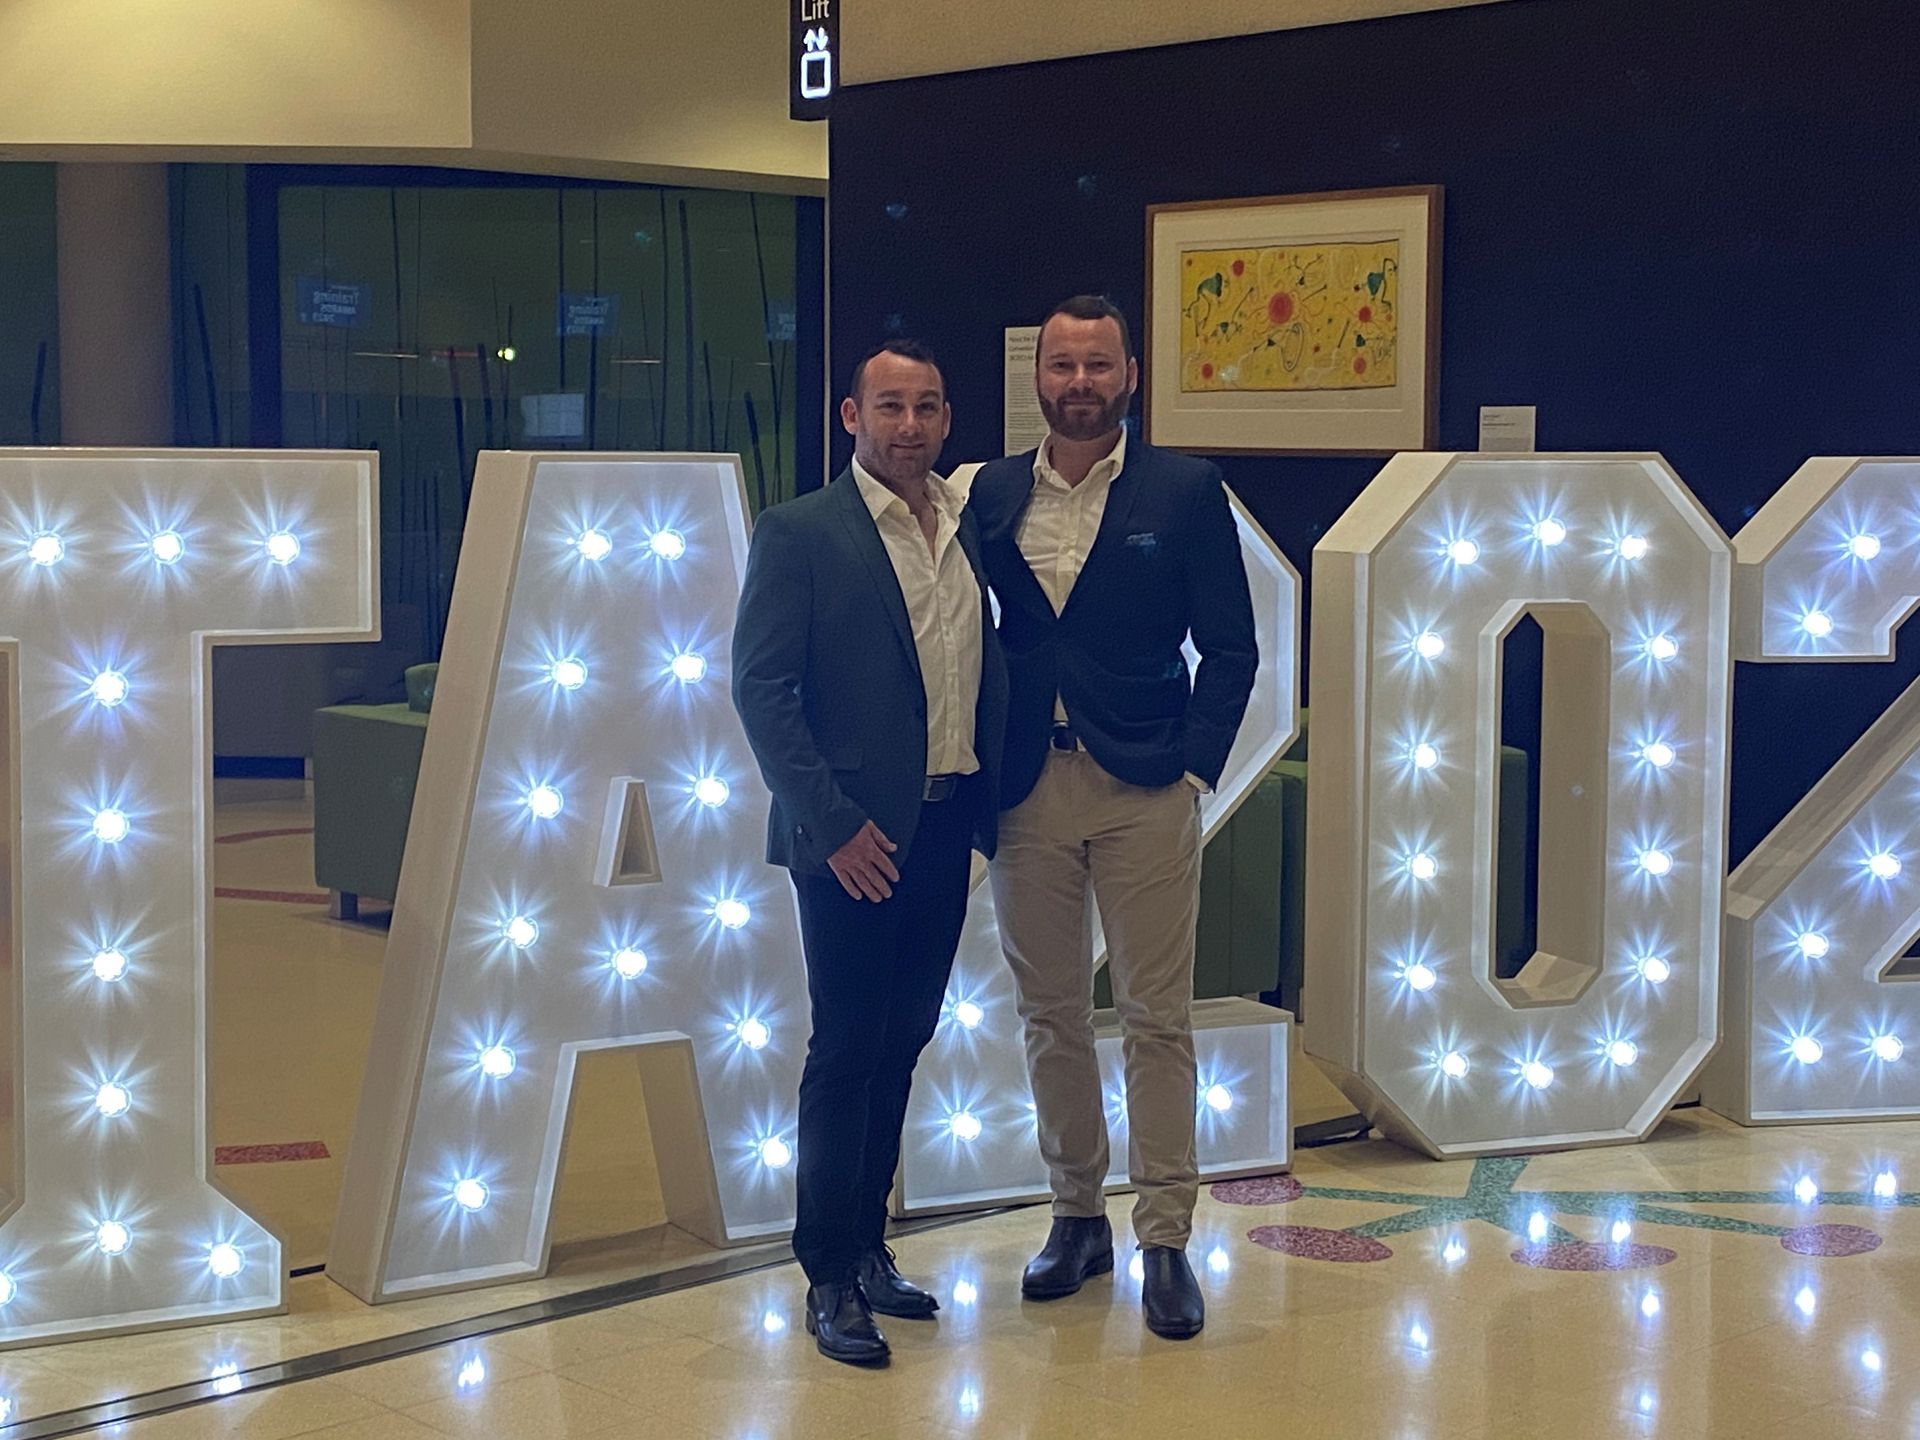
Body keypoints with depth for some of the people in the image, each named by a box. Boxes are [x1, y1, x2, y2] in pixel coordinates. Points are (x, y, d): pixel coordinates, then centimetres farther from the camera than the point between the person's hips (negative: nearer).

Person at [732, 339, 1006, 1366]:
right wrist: (832, 824, -16)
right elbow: (762, 687, -11)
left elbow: (988, 675, 14)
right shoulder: (800, 533, -6)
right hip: (855, 839, -6)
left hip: (945, 829, 6)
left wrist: (990, 808, 5)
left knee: (901, 1044, 13)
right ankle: (830, 1280, 8)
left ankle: (867, 1249, 25)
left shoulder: (973, 532, 11)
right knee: (847, 1051, -2)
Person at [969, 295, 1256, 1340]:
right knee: (1051, 1015, 10)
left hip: (1144, 789, -3)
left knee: (1156, 1019, 0)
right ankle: (1077, 1215, 22)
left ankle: (1165, 1239, 7)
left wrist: (1195, 765, -7)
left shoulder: (1185, 493, 0)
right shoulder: (992, 494, 7)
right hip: (1027, 788, 3)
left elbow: (1230, 646, 1)